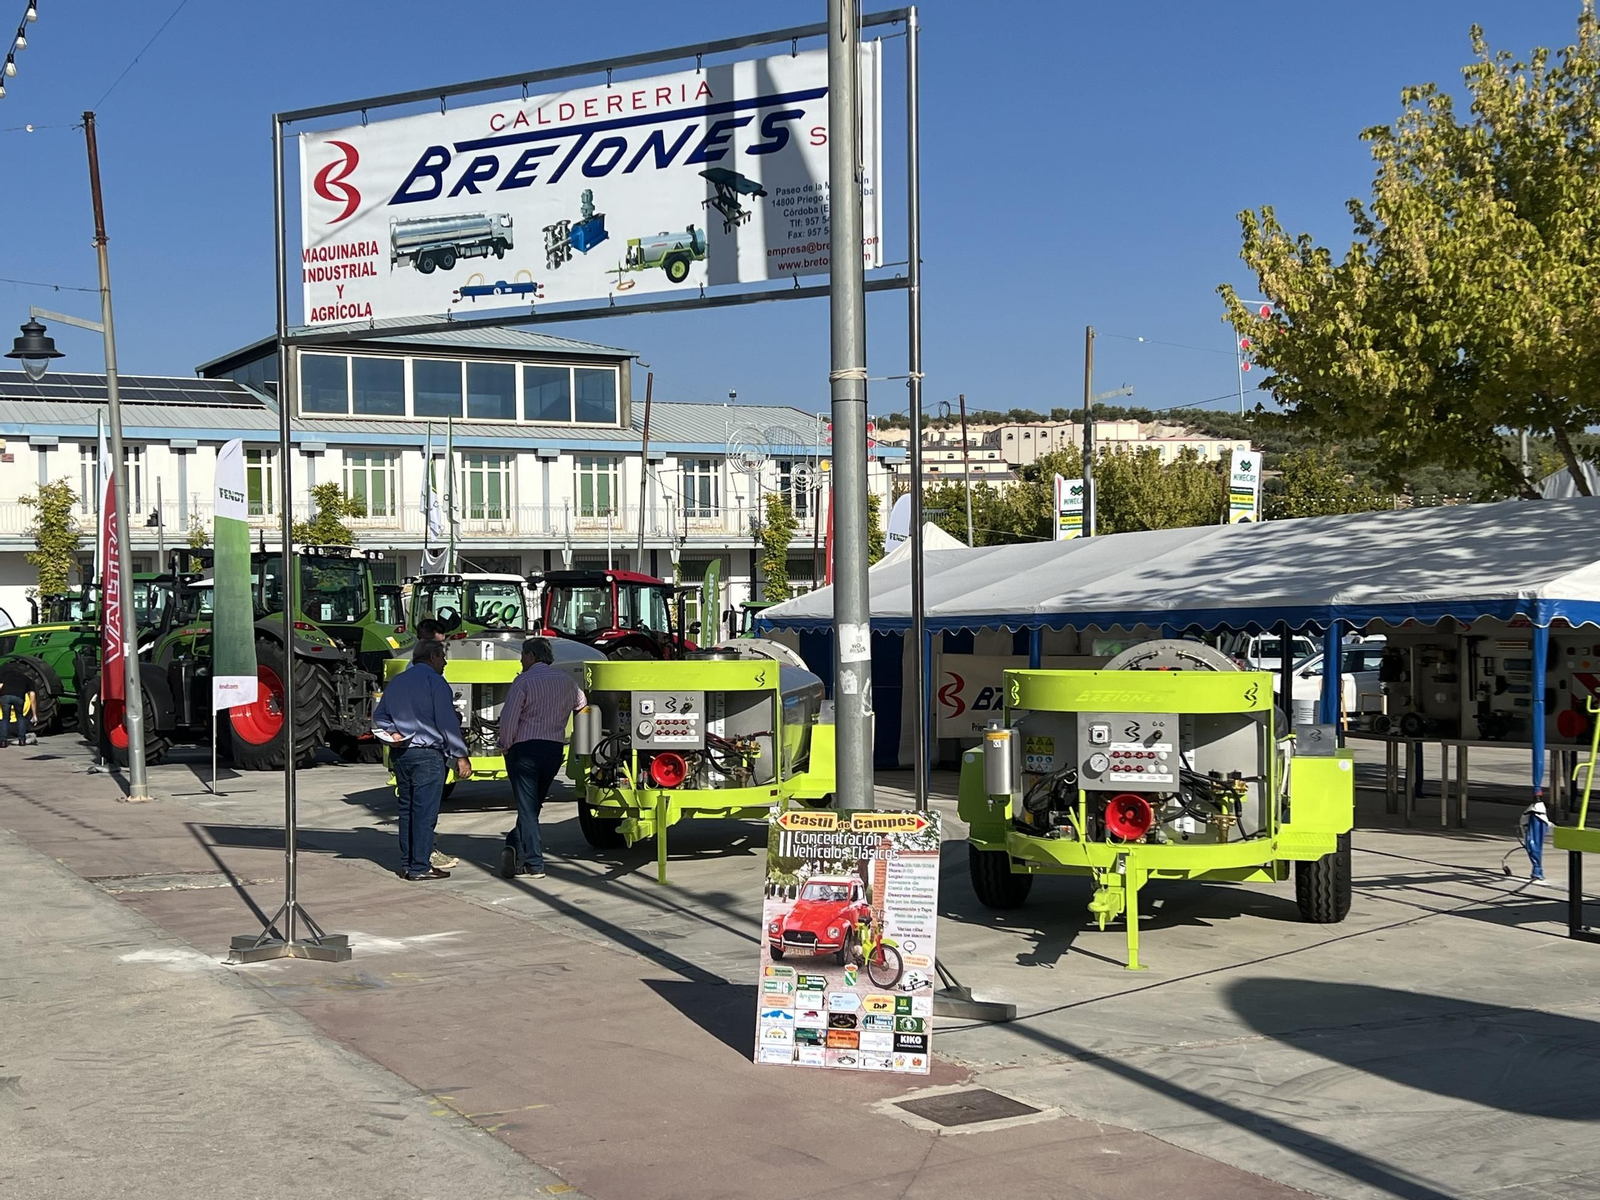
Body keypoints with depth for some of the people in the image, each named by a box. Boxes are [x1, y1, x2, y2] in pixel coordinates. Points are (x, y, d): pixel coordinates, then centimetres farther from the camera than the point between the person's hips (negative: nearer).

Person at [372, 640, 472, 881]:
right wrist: (461, 756, -10)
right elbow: (447, 723, -13)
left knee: (406, 808, 12)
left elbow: (379, 716, 16)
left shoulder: (396, 682, 14)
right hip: (428, 755, -7)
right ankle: (420, 867, -4)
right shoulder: (434, 682, -9)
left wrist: (391, 733, 2)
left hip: (400, 753, 7)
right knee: (425, 811, -4)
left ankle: (406, 864, 16)